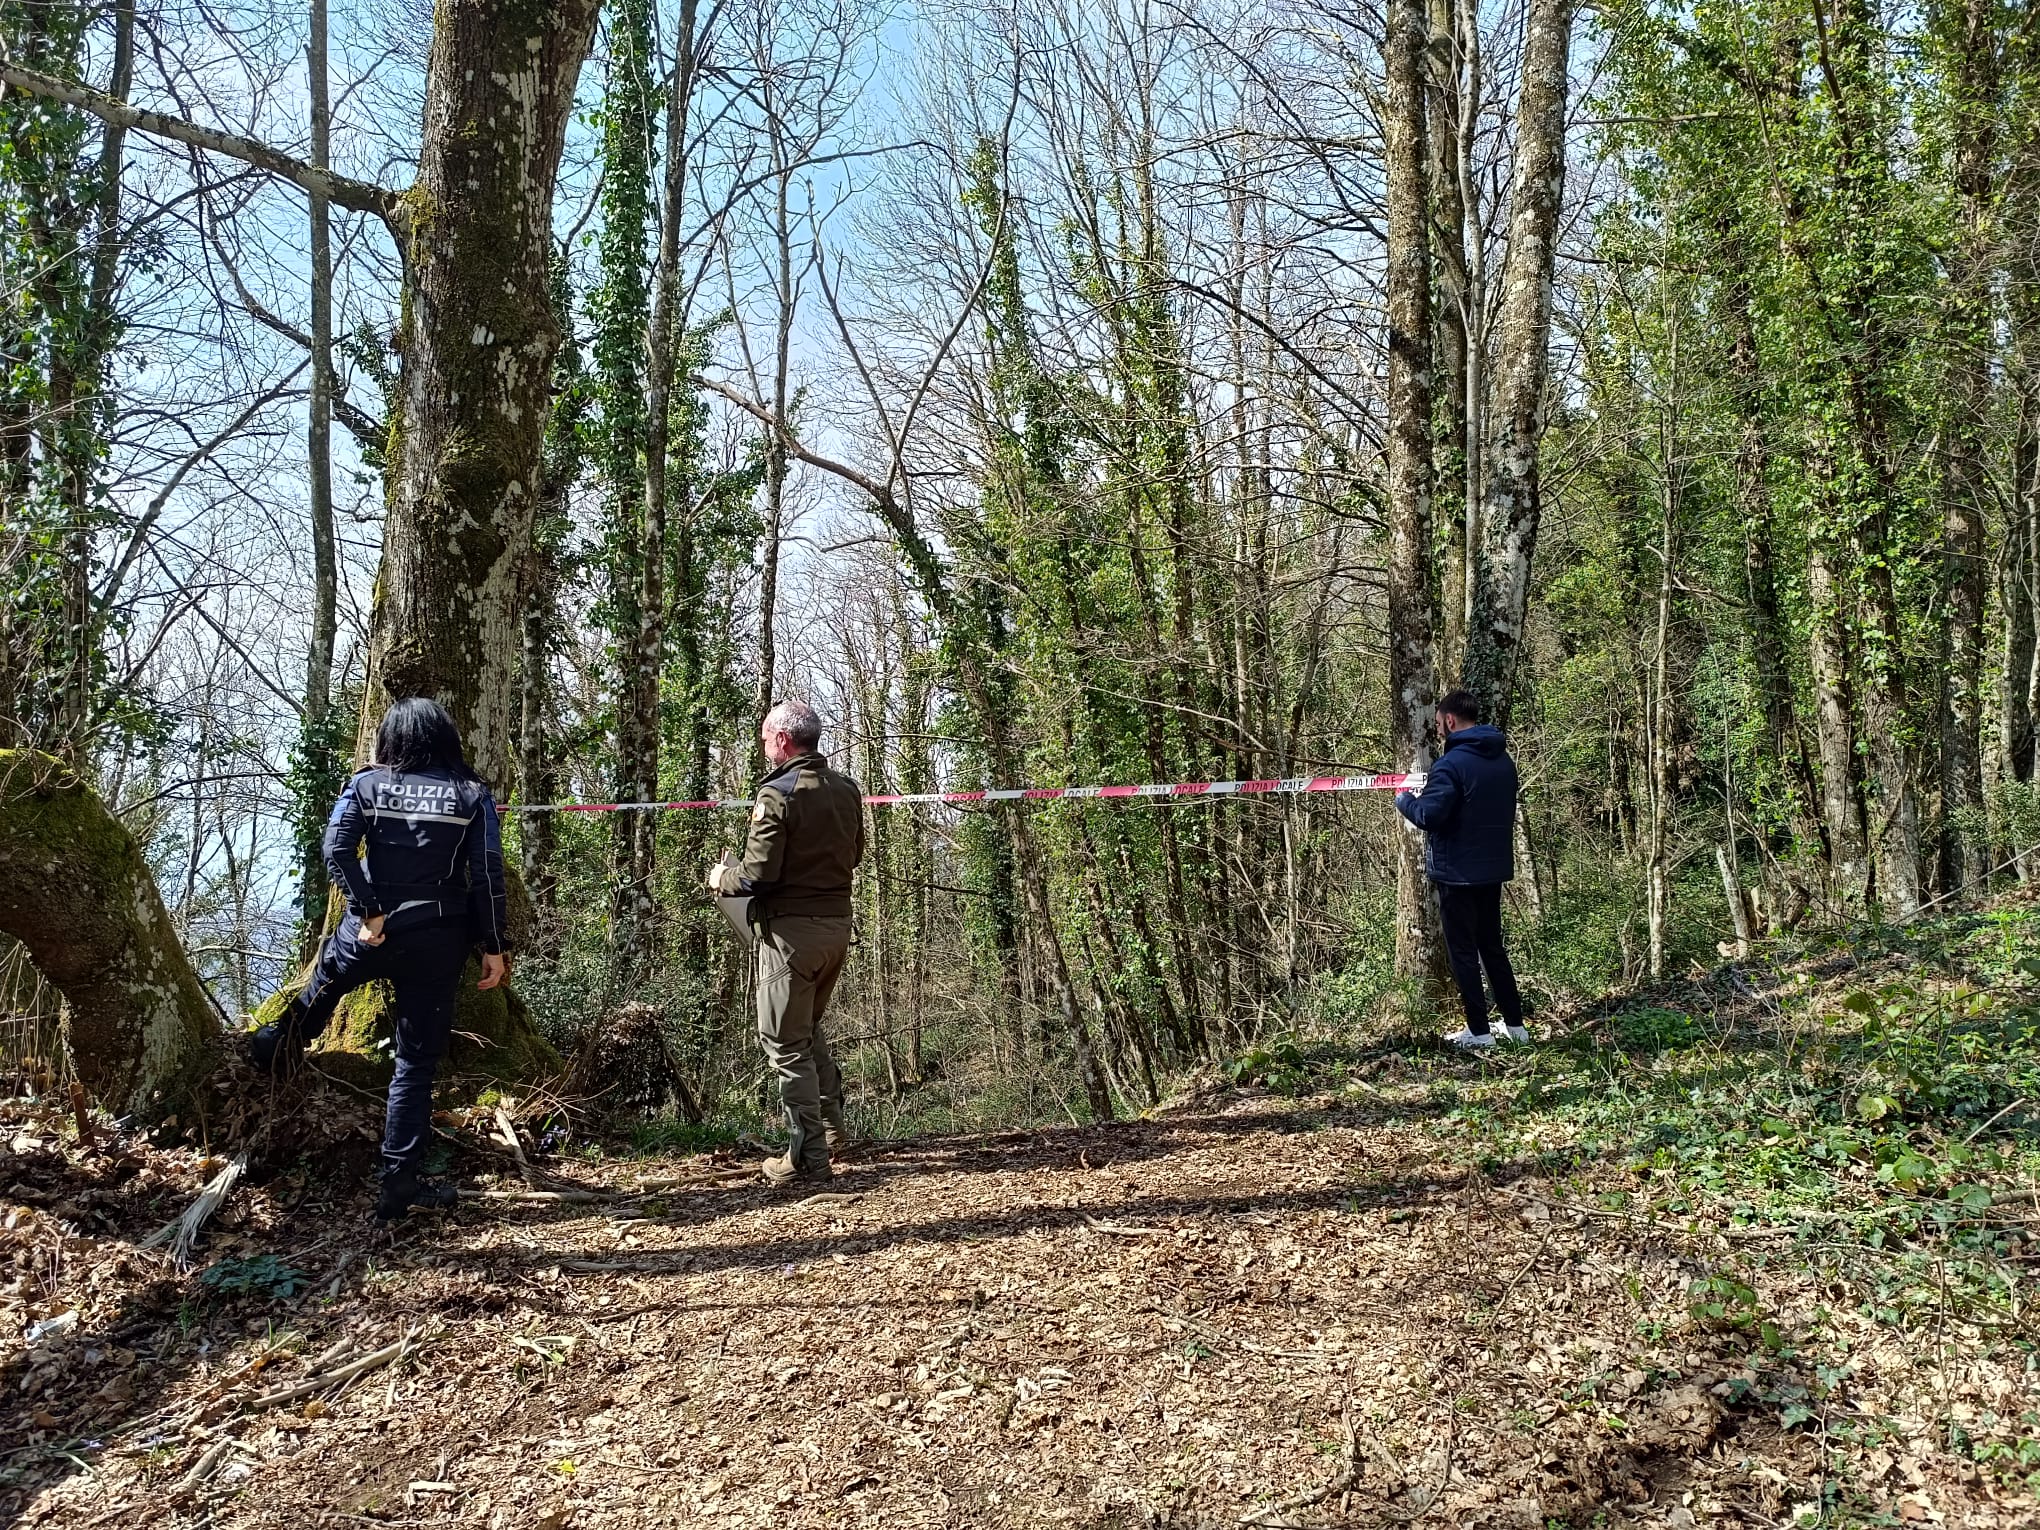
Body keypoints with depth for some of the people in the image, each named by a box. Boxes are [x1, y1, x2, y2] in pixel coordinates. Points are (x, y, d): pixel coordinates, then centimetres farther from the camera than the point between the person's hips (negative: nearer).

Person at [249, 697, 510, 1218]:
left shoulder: (368, 784, 1)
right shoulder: (472, 794, 0)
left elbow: (336, 849, -14)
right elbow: (488, 876, -6)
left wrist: (368, 911, -14)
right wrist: (493, 946, -2)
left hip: (372, 934, 1)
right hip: (438, 941, 0)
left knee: (328, 979, 37)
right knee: (417, 1062, 6)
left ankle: (284, 1042, 57)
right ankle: (397, 1183, 9)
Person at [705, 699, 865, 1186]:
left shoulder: (778, 793, -15)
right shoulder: (847, 789, 7)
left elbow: (757, 875, -18)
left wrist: (721, 878, 2)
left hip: (790, 930, -7)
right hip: (838, 925, 8)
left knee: (787, 1044, 2)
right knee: (809, 1028, 26)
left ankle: (809, 1157, 5)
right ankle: (831, 1125, 25)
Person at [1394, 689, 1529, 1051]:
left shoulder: (1452, 762, -19)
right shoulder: (1504, 760, 8)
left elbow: (1428, 815, -25)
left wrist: (1404, 800, -4)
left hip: (1458, 872, -8)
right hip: (1494, 869, 8)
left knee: (1463, 952, 2)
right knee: (1493, 946, 18)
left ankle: (1479, 1031, 6)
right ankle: (1515, 1024, 21)